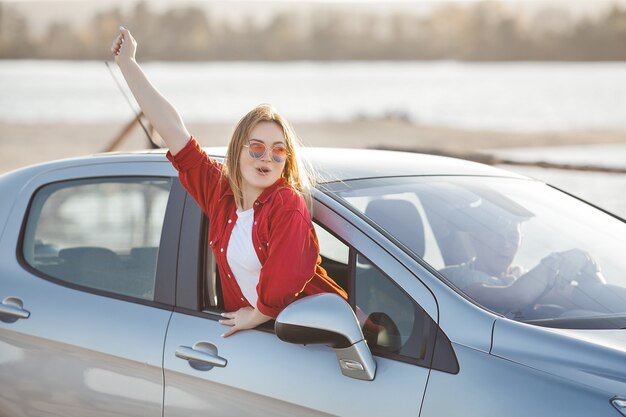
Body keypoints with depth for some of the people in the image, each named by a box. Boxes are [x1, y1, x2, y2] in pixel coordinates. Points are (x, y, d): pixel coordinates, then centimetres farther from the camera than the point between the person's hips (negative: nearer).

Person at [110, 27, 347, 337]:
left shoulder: (288, 203, -17)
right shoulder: (218, 189, -1)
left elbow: (284, 282, -24)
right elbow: (172, 128, 2)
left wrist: (256, 317, -8)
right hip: (249, 322, 5)